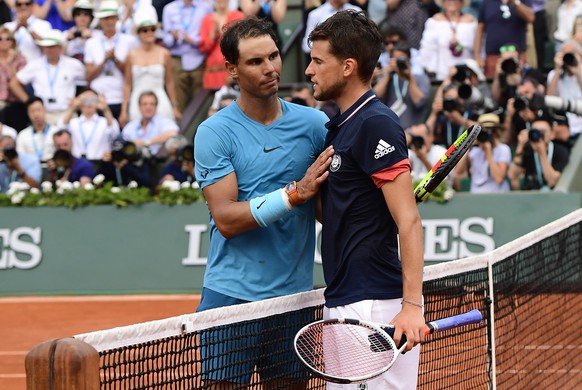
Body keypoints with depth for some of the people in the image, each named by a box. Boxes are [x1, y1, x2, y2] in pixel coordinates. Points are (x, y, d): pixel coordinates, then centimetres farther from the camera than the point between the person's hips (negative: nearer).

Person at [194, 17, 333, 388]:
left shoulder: (314, 124, 4)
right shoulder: (214, 132, -4)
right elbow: (226, 219, -12)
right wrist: (294, 193, -22)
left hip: (293, 293, 3)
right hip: (231, 294, -3)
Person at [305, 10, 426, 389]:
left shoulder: (376, 124, -13)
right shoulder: (341, 126, 16)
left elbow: (409, 221, -19)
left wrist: (412, 305, -25)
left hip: (374, 306, -10)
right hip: (343, 304, 10)